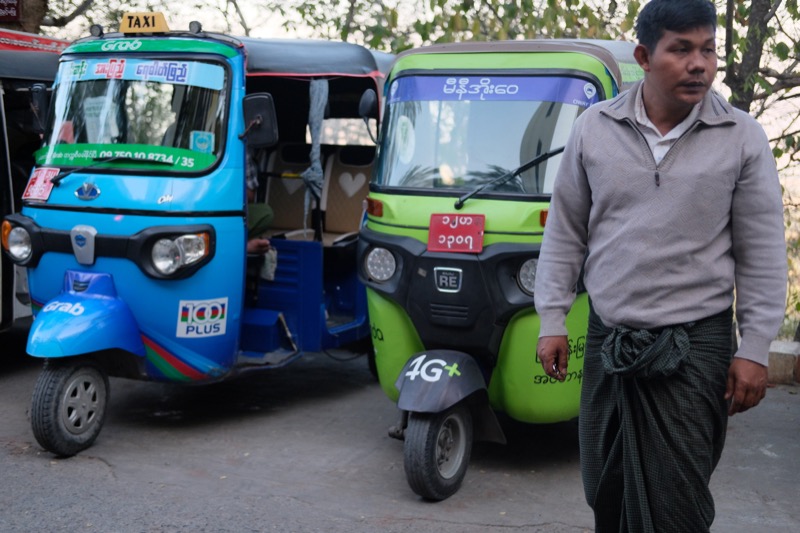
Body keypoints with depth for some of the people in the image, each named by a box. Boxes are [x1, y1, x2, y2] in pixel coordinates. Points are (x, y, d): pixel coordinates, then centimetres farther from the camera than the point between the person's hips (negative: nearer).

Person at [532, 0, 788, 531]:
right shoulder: (594, 127, 1)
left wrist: (754, 349, -5)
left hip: (696, 343, -2)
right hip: (607, 339, 3)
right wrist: (552, 320, 4)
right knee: (604, 488, 13)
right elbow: (565, 232, 7)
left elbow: (762, 253, -1)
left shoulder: (742, 137, -3)